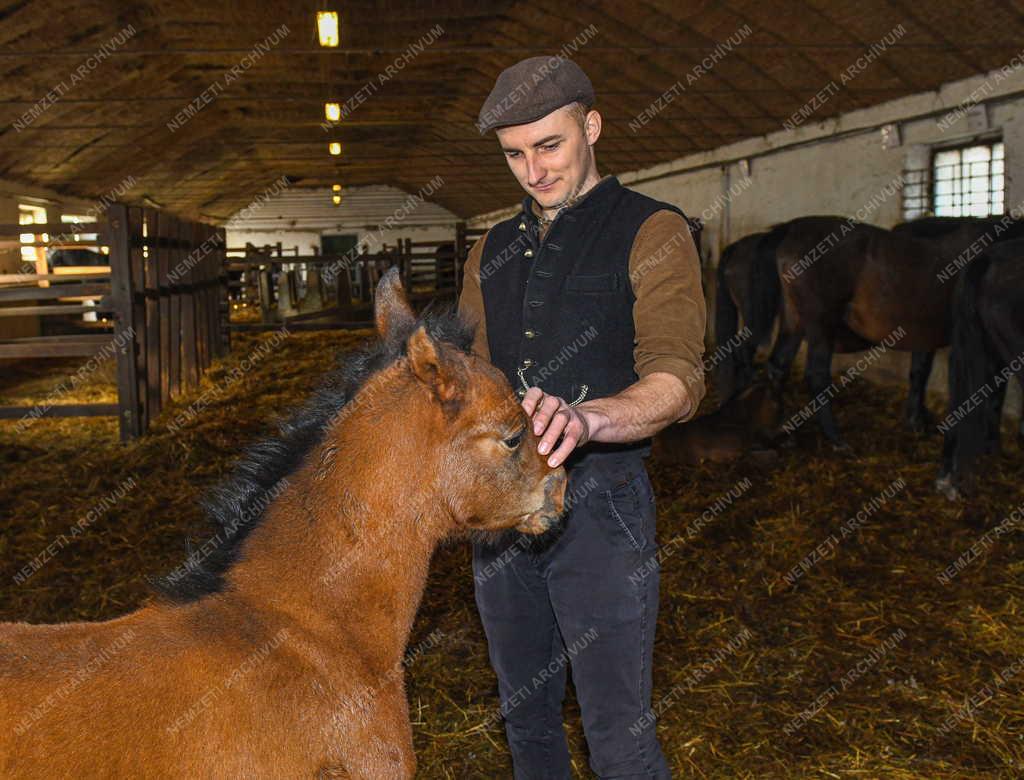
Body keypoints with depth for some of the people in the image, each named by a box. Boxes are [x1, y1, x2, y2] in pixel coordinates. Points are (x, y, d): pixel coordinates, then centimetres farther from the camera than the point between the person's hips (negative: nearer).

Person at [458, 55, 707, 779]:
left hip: (600, 505, -5)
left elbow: (677, 378, -18)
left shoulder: (653, 232, -5)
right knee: (525, 716, 19)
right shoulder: (493, 250, 14)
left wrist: (586, 419, -38)